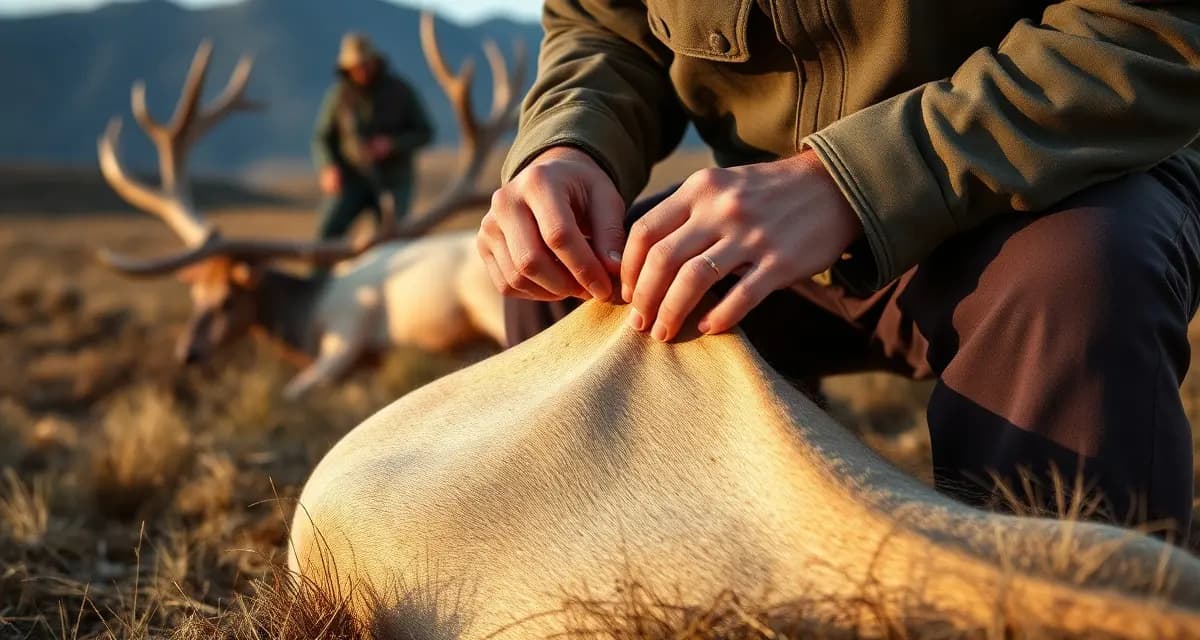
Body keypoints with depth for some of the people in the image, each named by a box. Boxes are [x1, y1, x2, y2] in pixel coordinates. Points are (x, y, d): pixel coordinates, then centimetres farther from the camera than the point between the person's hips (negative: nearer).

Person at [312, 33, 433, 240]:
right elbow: (322, 139, 3)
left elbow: (424, 133, -2)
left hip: (392, 180, 0)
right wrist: (327, 169, -17)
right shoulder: (339, 94, -3)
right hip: (352, 178, 1)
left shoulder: (400, 90, -5)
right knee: (327, 233, -21)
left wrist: (392, 145, -20)